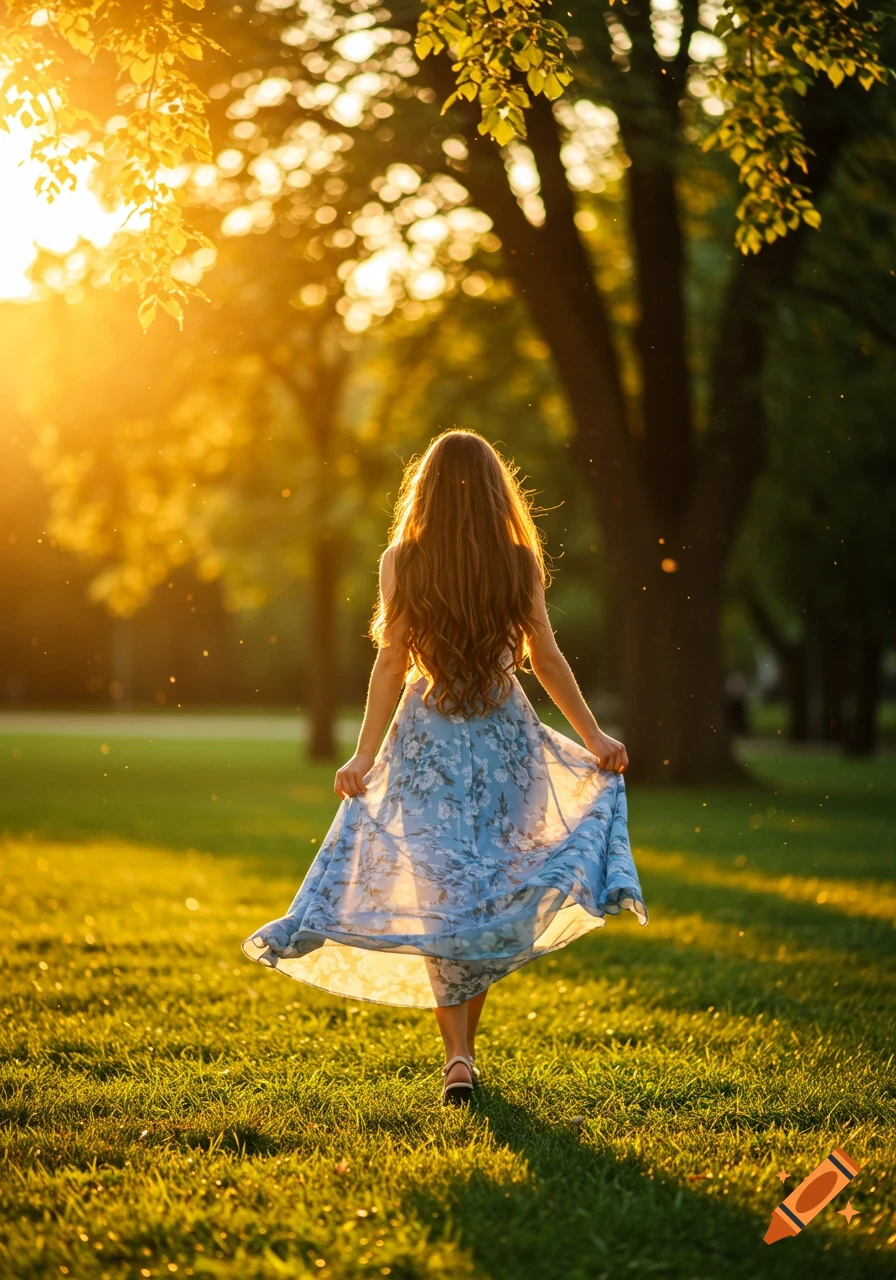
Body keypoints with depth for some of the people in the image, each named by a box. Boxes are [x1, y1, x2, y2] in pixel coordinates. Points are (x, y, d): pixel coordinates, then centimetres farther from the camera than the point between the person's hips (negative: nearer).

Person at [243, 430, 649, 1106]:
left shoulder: (401, 562, -7)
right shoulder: (521, 561, -4)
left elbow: (391, 664, -8)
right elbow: (546, 658, -1)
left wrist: (365, 755, -3)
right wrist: (594, 736, 8)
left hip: (428, 742, -1)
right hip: (506, 735, 1)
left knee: (442, 894, 5)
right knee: (495, 892, 13)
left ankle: (458, 1056, -5)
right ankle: (465, 1043, 19)